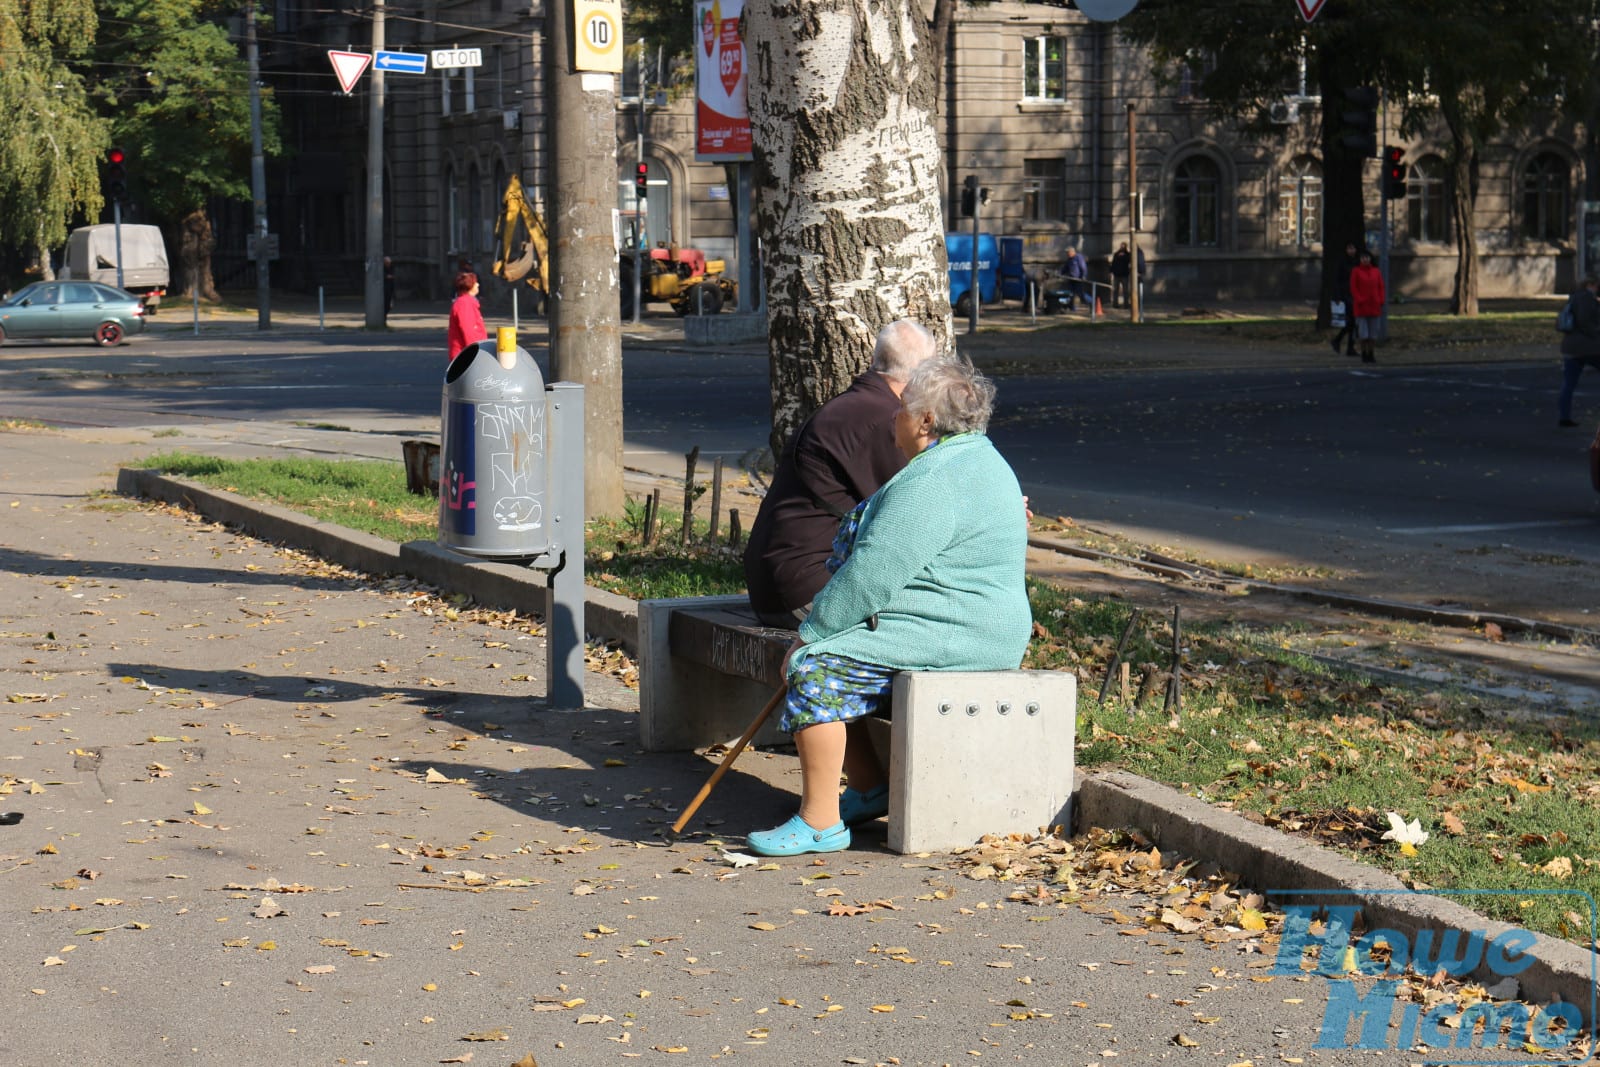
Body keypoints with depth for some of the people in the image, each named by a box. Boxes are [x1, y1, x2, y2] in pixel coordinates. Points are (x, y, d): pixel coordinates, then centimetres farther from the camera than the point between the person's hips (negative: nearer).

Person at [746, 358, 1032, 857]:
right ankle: (870, 788, 15)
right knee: (829, 654, 13)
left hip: (949, 636, -11)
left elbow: (872, 574, -23)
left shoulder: (933, 482, -20)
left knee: (814, 667, -17)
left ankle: (820, 822, -15)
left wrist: (810, 633, -14)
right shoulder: (974, 457, 16)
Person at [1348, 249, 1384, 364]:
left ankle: (1370, 354, 11)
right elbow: (1353, 288, -5)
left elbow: (1381, 288, 8)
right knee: (1363, 333, -7)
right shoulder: (1356, 271, -1)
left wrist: (1381, 302, -4)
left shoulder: (1377, 272, 8)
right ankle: (1364, 354, 1)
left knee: (1373, 333, 4)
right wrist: (1360, 301, -15)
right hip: (1361, 307, -3)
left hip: (1373, 307, 3)